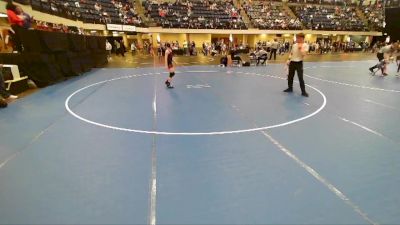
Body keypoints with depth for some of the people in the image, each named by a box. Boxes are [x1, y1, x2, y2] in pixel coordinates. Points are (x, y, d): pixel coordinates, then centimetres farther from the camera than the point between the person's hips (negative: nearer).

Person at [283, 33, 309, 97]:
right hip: (292, 62, 5)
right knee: (290, 76, 11)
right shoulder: (294, 45, 7)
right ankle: (290, 88, 29)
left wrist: (300, 48, -18)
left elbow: (304, 54, -21)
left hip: (299, 63, -5)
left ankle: (303, 91, 4)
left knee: (300, 77, -5)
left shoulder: (305, 45, -8)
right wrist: (289, 59, 4)